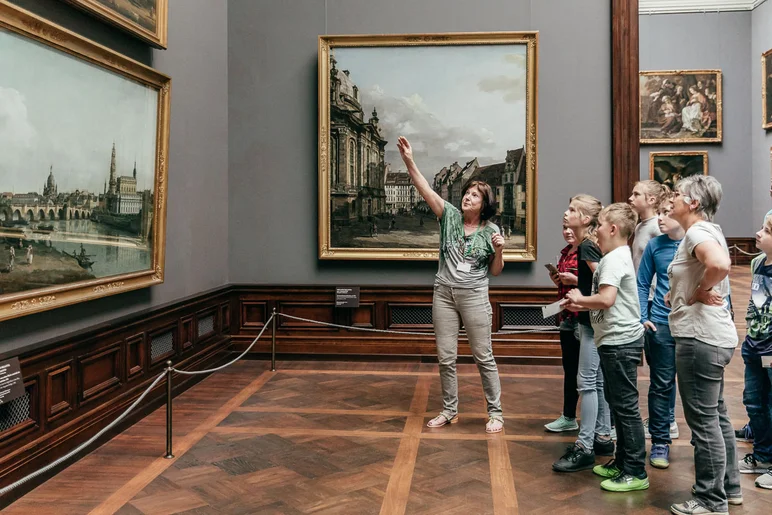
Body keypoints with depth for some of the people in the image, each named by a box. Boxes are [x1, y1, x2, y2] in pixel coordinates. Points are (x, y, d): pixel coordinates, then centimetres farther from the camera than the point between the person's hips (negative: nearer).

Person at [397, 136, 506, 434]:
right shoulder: (450, 215, 1)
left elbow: (495, 271, 4)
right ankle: (449, 411, 22)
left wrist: (499, 250, -15)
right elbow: (426, 191, -11)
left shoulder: (490, 230, -1)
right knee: (446, 356, 8)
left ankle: (495, 413, 15)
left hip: (474, 295, -2)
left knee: (483, 356, 3)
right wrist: (409, 162, -22)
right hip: (444, 293, 2)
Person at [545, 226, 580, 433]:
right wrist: (557, 280, 5)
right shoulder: (565, 253, 14)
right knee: (569, 368, 16)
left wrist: (575, 279, -20)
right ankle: (568, 418, 27)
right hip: (567, 316, 9)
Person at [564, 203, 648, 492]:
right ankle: (622, 462, 28)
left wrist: (579, 299, -13)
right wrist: (582, 305, 7)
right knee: (617, 403, 17)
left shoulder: (614, 259, -16)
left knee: (626, 406, -4)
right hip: (614, 340, 11)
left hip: (620, 342, -11)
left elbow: (606, 298, -29)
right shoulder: (617, 256, 16)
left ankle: (636, 473, 5)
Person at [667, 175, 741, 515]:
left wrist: (700, 292, -18)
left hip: (701, 337, -11)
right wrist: (680, 293, 11)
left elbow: (720, 265, -35)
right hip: (710, 336, 11)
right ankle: (729, 487, 30)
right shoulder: (705, 230, 16)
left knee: (703, 420, -2)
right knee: (716, 416, 19)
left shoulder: (697, 231, -15)